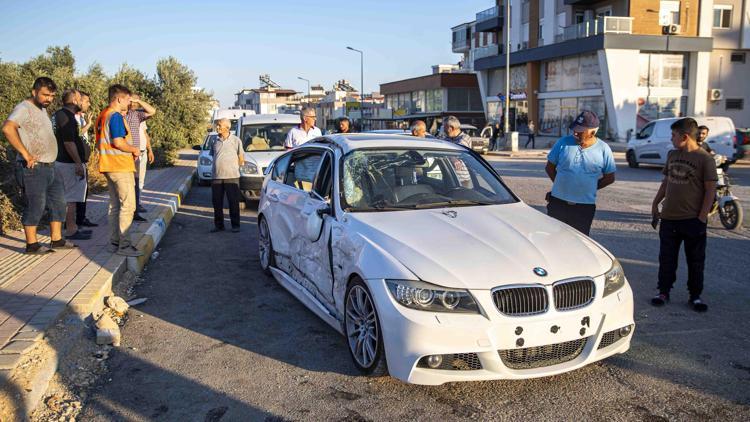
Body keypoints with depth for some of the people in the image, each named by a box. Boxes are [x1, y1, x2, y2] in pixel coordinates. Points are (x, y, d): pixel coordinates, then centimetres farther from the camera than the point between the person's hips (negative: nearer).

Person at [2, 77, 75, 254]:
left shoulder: (42, 109, 17)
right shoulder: (24, 108, -12)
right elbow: (7, 128, -29)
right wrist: (25, 154, -27)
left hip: (49, 167, 9)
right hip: (33, 168, -9)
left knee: (58, 202, 12)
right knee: (35, 206, -3)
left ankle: (57, 239, 21)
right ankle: (32, 244, 7)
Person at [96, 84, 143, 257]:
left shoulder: (103, 115, 16)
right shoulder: (116, 116, -15)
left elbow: (100, 142, 21)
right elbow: (118, 143, -23)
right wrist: (135, 150, -7)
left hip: (109, 165, 10)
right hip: (120, 166, -10)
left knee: (115, 205, 14)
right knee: (128, 205, -6)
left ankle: (114, 242, 19)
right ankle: (124, 245, -5)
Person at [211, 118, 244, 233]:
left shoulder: (236, 140, 0)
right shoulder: (215, 141, 10)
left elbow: (241, 159, 5)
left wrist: (232, 167, 7)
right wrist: (219, 167, 11)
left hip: (231, 176, -4)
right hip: (217, 176, 4)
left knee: (233, 202, 0)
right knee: (217, 202, 6)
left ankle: (235, 225, 9)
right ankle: (218, 225, 17)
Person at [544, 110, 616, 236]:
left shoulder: (603, 149, -3)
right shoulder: (563, 142, -2)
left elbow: (610, 178, 5)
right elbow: (549, 167, 8)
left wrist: (589, 188, 4)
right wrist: (561, 183, 5)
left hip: (585, 207, -1)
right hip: (558, 202, 1)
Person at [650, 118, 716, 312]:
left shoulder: (705, 158, -10)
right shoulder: (672, 155, 8)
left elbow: (710, 189, -10)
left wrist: (702, 217, -13)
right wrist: (655, 203, 14)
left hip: (692, 220, -5)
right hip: (669, 217, 5)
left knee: (696, 261, 7)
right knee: (667, 259, 10)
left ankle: (695, 296, 19)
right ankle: (663, 292, 21)